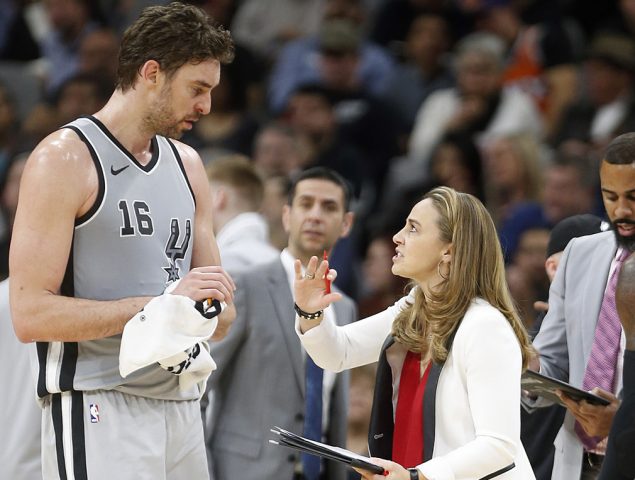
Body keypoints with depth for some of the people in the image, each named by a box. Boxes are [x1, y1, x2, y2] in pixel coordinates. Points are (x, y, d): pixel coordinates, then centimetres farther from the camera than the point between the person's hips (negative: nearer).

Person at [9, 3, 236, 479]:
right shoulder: (65, 159, -7)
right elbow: (30, 315, -15)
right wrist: (162, 304, -18)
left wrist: (208, 313, -5)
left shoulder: (187, 165, 16)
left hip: (181, 401, 7)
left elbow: (220, 311, 20)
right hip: (97, 411, -7)